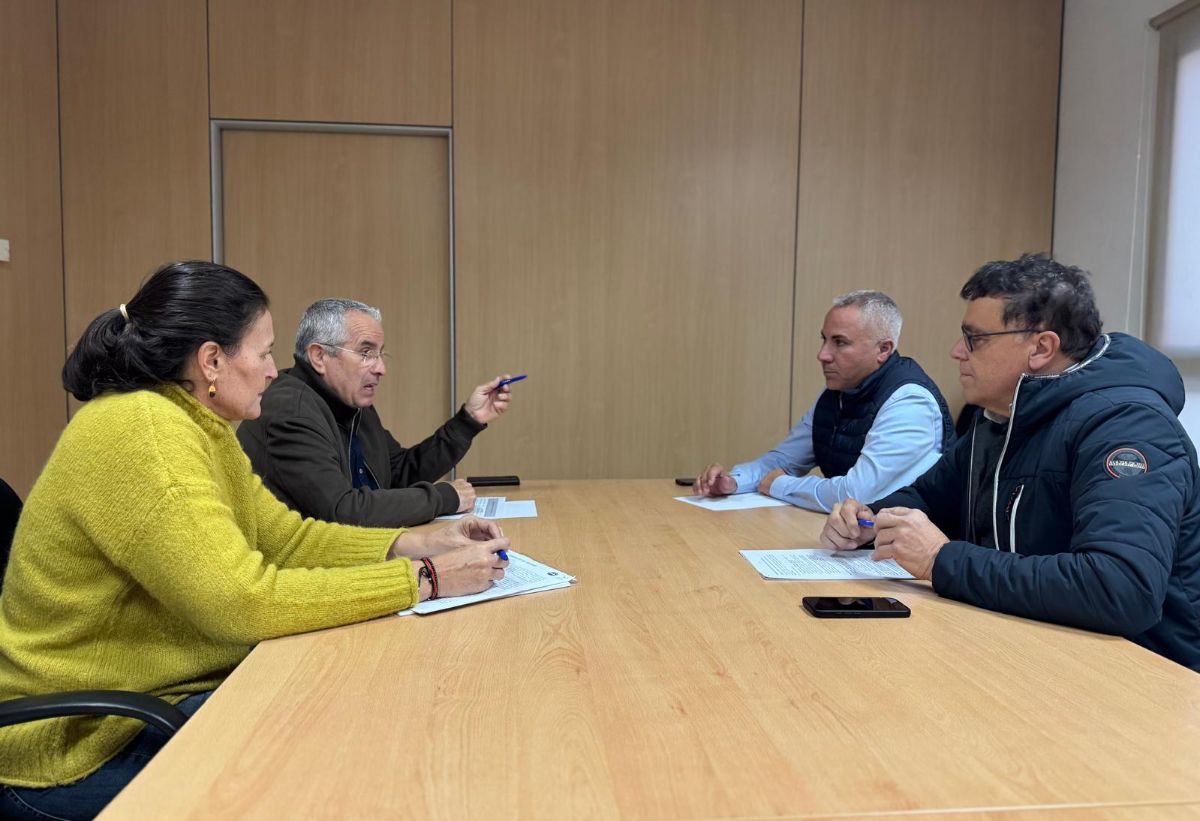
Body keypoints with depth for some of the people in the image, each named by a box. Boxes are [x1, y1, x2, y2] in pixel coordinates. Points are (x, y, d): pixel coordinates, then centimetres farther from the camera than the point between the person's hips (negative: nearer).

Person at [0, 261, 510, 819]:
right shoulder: (139, 430, -25)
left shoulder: (200, 428, 5)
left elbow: (286, 536, 7)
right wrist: (425, 580, -25)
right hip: (77, 748, -8)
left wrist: (415, 545, -6)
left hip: (160, 694, 8)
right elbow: (245, 601, -30)